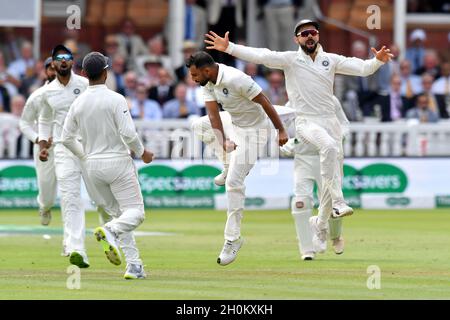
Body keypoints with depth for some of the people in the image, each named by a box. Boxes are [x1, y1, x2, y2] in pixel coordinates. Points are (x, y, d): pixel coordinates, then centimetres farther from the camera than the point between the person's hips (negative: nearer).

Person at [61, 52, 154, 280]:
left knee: (117, 213, 14)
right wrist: (142, 153, 0)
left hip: (93, 166, 6)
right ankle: (109, 231, -33)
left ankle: (134, 265, 5)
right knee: (135, 211, -2)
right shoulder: (115, 99, -13)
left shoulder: (78, 103, 2)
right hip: (118, 162, -6)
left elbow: (67, 138, 6)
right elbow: (128, 133, -18)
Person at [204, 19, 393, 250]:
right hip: (305, 122, -4)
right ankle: (338, 203, -36)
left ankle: (322, 225, 17)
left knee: (332, 176, 3)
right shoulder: (290, 59, 2)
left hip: (330, 121, 4)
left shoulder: (331, 60, 8)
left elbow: (362, 68, -1)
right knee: (329, 146, -35)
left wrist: (377, 60, -22)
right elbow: (260, 56, -9)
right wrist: (229, 48, -21)